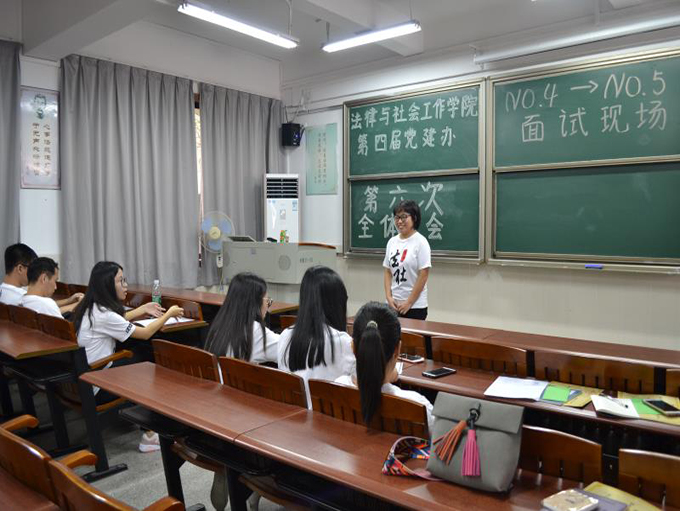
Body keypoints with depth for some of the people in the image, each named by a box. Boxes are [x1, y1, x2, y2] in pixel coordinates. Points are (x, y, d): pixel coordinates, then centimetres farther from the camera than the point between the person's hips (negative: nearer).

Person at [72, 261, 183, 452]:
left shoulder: (91, 308, 3)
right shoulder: (103, 315, -25)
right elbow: (145, 333, -16)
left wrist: (143, 310, 14)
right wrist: (169, 314, -3)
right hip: (94, 390, -9)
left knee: (139, 358, 13)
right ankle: (149, 436, 11)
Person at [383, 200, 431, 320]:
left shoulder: (421, 242, -8)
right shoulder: (392, 242, 7)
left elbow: (423, 275, -11)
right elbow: (388, 272, 10)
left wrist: (409, 302, -12)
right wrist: (389, 297, -2)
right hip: (393, 304, 5)